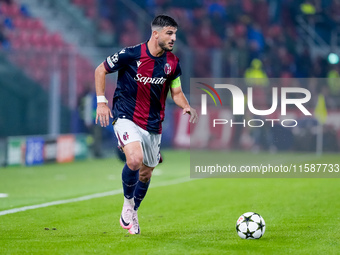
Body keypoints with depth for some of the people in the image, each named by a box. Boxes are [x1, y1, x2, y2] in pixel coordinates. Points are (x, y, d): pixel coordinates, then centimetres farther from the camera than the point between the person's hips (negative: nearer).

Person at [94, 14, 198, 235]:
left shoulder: (172, 62, 0)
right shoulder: (131, 55, -14)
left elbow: (176, 92, 11)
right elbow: (100, 70, -1)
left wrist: (187, 107, -11)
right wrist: (101, 102, -8)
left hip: (153, 125, 5)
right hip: (127, 117, -5)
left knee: (146, 172, 13)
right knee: (135, 159, -29)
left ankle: (132, 214, 37)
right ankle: (128, 203, -2)